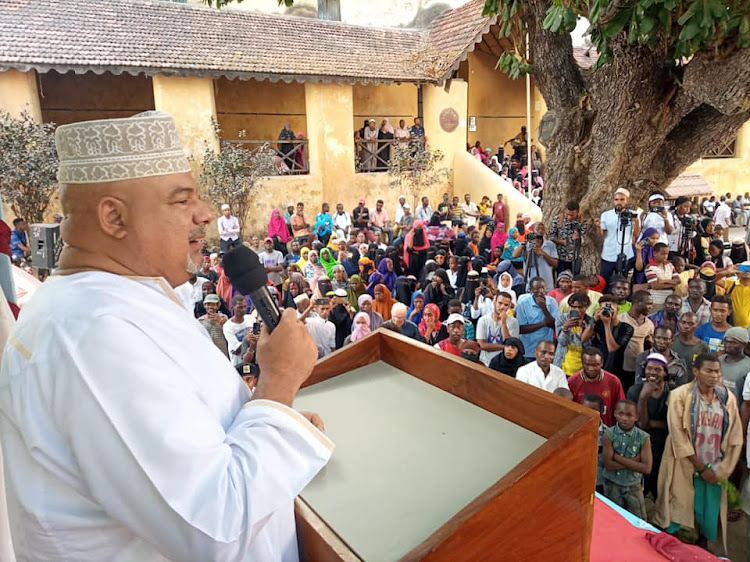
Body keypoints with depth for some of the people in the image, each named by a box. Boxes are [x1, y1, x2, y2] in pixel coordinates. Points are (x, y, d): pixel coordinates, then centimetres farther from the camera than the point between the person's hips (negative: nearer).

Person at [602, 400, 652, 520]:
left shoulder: (643, 437, -12)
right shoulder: (609, 434, -13)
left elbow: (646, 468, -17)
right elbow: (608, 465, -16)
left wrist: (618, 457, -20)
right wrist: (634, 461, -20)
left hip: (634, 486, 0)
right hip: (612, 486, 0)